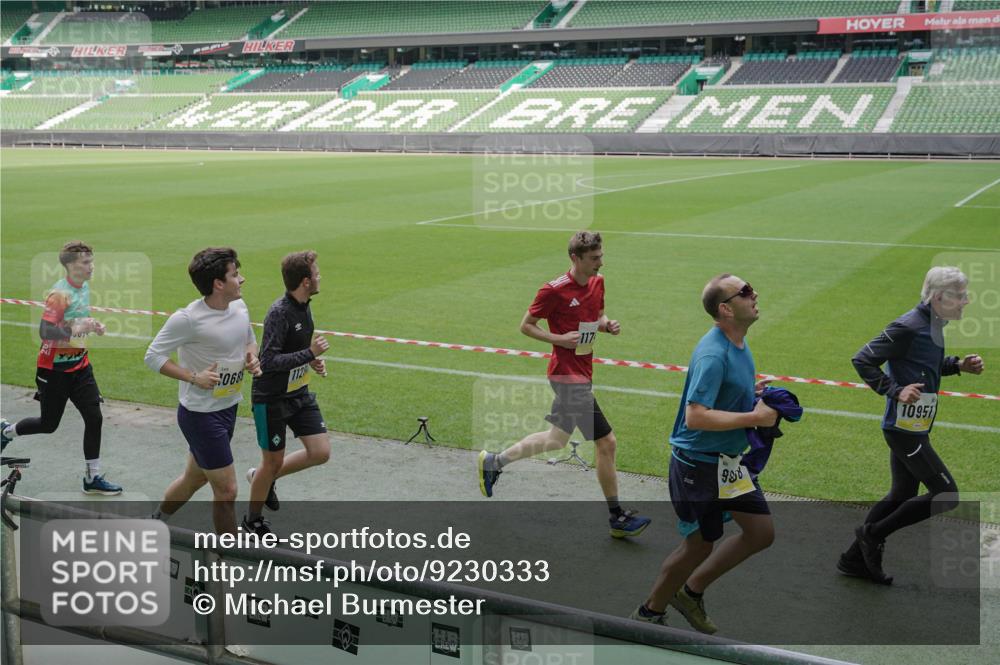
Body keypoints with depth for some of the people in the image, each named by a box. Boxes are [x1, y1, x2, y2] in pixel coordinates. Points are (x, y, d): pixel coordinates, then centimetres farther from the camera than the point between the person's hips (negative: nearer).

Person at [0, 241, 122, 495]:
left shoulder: (84, 286, 4)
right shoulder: (60, 293, -22)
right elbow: (45, 331, -29)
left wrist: (92, 325, 2)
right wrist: (74, 331, -43)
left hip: (80, 365, 7)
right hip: (55, 369, -7)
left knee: (94, 418, -2)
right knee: (49, 424, 9)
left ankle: (93, 477, 8)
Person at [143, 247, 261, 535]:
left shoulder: (239, 307, 1)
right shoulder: (188, 319, -21)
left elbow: (250, 339, 19)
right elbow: (153, 356, -13)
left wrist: (252, 357, -4)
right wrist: (194, 377, -22)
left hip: (228, 408, 8)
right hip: (200, 414, -8)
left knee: (194, 478, 24)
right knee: (226, 490, -3)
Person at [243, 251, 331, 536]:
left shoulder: (304, 307, 4)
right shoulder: (279, 313, -24)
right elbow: (268, 362, -27)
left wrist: (313, 361, 2)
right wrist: (310, 354, -25)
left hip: (299, 394, 8)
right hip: (272, 399, -8)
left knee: (320, 453, 1)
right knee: (273, 462, 5)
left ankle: (263, 478, 25)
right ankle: (253, 520, 29)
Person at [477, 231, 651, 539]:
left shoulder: (598, 282, 7)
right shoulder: (554, 290, -15)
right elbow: (526, 325, -6)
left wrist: (607, 325, 0)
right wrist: (560, 339, -19)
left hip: (582, 373, 9)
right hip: (569, 374, -9)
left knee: (557, 438, 19)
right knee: (606, 442, -8)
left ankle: (493, 463, 34)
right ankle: (617, 517, 4)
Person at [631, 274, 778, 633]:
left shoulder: (738, 342, 6)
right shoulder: (712, 354, -25)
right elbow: (696, 416, -32)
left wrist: (751, 390, 4)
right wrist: (755, 417, -25)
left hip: (728, 461, 9)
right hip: (698, 464, -9)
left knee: (761, 532, 9)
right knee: (699, 546, 5)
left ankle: (691, 591, 24)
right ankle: (649, 612, 27)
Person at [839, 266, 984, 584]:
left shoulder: (932, 325, 8)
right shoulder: (908, 328, -20)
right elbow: (862, 360, -18)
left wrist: (958, 365, 8)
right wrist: (895, 391, -24)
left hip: (912, 429, 10)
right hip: (905, 429, -10)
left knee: (901, 496, 17)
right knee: (946, 495, -5)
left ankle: (855, 558, 27)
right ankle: (874, 533, 7)